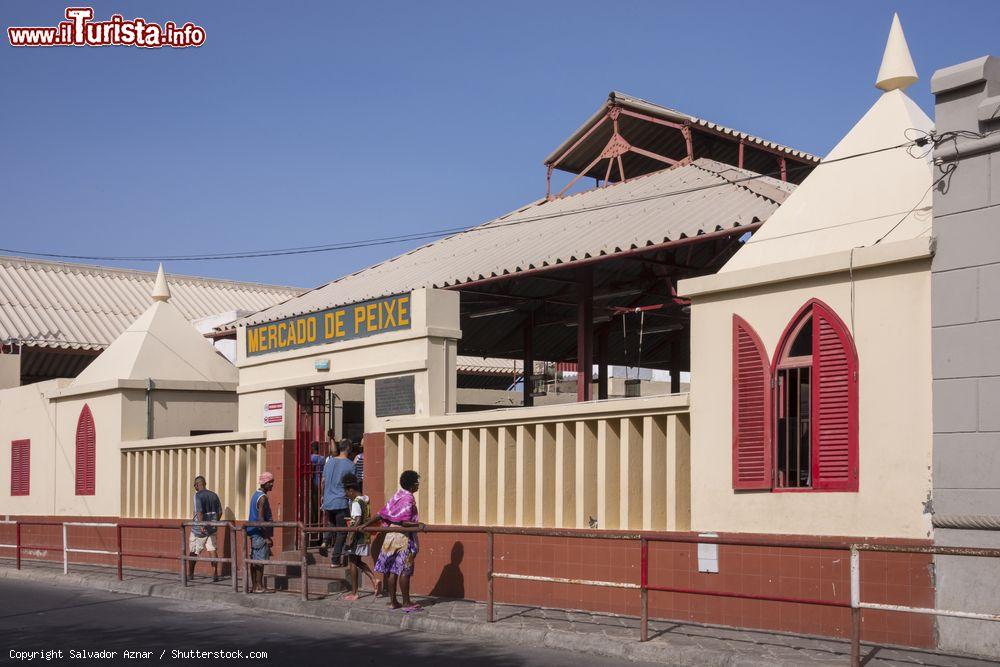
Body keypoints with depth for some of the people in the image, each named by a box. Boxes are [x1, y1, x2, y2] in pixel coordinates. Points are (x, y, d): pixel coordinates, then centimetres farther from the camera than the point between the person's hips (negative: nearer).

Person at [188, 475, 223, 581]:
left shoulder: (198, 495, -10)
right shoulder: (214, 495, 8)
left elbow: (199, 511, -24)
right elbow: (220, 512, 11)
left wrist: (201, 526, -31)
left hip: (199, 528, -5)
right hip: (211, 528, 5)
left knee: (193, 551, 10)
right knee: (212, 549, 4)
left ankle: (190, 574, 21)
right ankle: (215, 574, -5)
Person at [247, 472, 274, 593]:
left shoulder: (255, 495, 15)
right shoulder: (262, 497, -15)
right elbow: (261, 518, -21)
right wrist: (267, 537, -19)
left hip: (253, 532, 10)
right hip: (260, 533, -10)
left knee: (254, 560, 10)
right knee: (260, 560, -6)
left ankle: (253, 585, 14)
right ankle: (258, 586, -4)